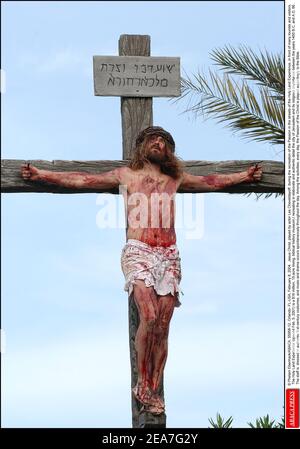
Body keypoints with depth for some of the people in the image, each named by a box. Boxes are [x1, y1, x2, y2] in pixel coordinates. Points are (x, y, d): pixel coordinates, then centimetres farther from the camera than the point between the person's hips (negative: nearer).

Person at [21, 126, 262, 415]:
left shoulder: (175, 178, 20)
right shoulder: (126, 175, 14)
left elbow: (212, 182, 33)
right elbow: (81, 180, 13)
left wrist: (246, 176, 35)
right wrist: (41, 175, 9)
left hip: (168, 255, 3)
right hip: (137, 252, -3)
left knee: (162, 326, -5)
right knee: (149, 317, -23)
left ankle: (153, 391, 1)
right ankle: (141, 384, -10)